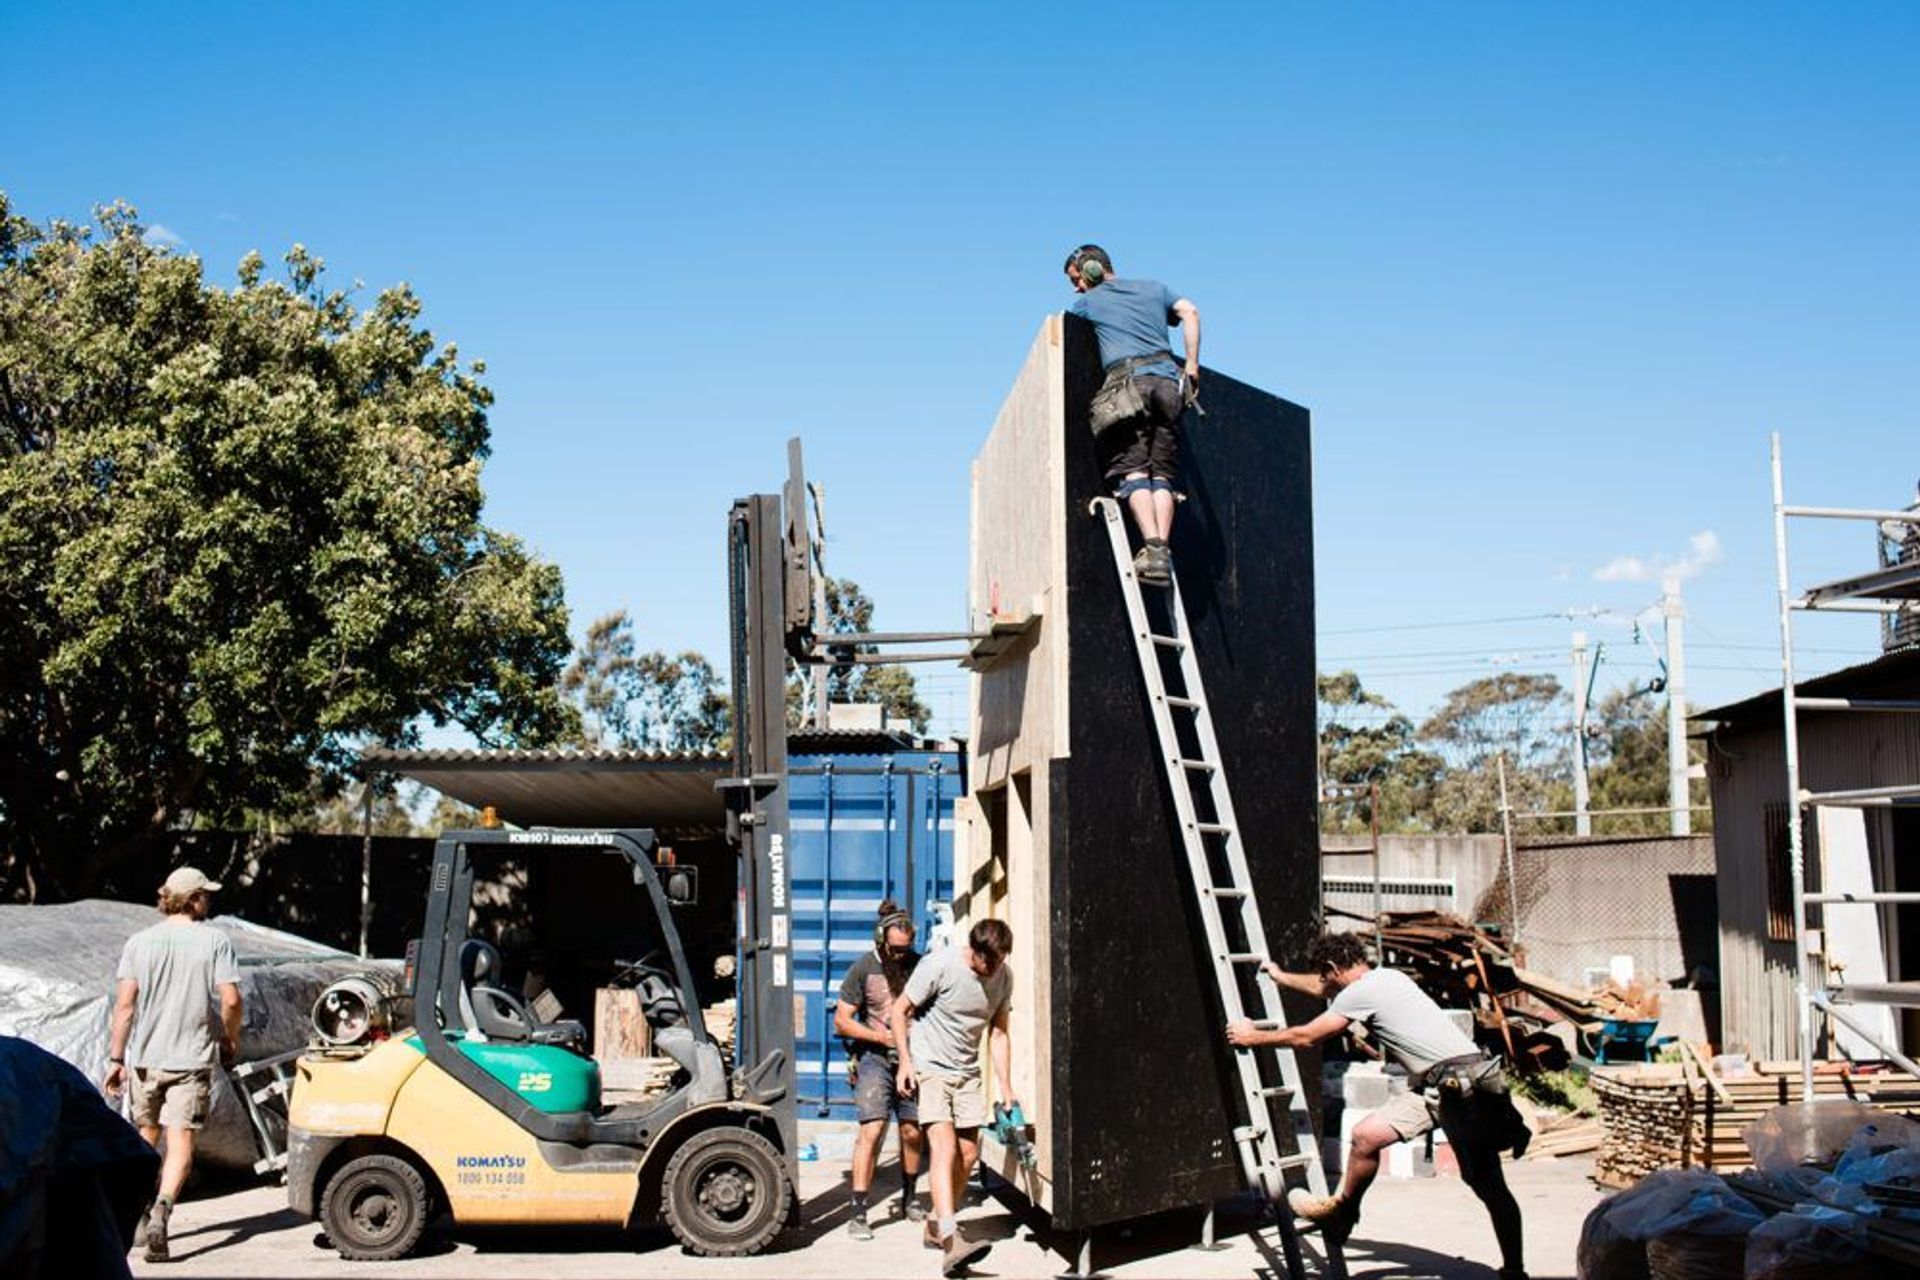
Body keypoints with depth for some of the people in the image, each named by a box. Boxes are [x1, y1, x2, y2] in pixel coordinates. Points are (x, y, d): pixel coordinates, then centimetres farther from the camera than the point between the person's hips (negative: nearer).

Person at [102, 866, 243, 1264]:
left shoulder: (140, 941, 2)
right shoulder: (214, 941, -5)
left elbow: (125, 1003, -1)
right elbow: (230, 999, -10)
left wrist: (116, 1057, 3)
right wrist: (231, 1040, 8)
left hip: (144, 1056, 3)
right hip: (192, 1057, -3)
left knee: (146, 1137, 20)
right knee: (180, 1143, -2)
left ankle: (142, 1218, 27)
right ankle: (161, 1210, -22)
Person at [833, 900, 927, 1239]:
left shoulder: (918, 965, 1)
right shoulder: (863, 969, -6)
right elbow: (841, 1020, -3)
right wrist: (883, 1037, -12)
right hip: (875, 1057, -3)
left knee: (912, 1131, 6)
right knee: (872, 1130, -14)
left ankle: (909, 1198, 29)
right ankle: (858, 1212, -11)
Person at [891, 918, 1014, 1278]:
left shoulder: (1004, 978, -1)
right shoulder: (939, 965, -18)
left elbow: (998, 1034, 8)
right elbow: (900, 1009, -9)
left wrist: (1006, 1088, 3)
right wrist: (905, 1062, -15)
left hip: (967, 1073, 6)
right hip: (930, 1068, -6)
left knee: (968, 1153, 5)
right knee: (944, 1146, -20)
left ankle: (937, 1226, 24)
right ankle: (950, 1241, -30)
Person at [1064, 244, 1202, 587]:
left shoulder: (1086, 303, 17)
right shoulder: (1154, 288, 26)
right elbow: (1189, 312, 12)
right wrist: (1191, 367, 10)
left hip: (1128, 381, -3)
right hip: (1168, 381, 3)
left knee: (1133, 470, -8)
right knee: (1163, 472, 2)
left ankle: (1153, 549, -26)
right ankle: (1163, 550, -15)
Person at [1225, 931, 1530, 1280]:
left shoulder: (1361, 992, -9)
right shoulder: (1385, 977, 19)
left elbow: (1304, 1037, -1)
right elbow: (1330, 988, 40)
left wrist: (1253, 1036, 13)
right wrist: (1282, 977, 54)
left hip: (1457, 1084, -9)